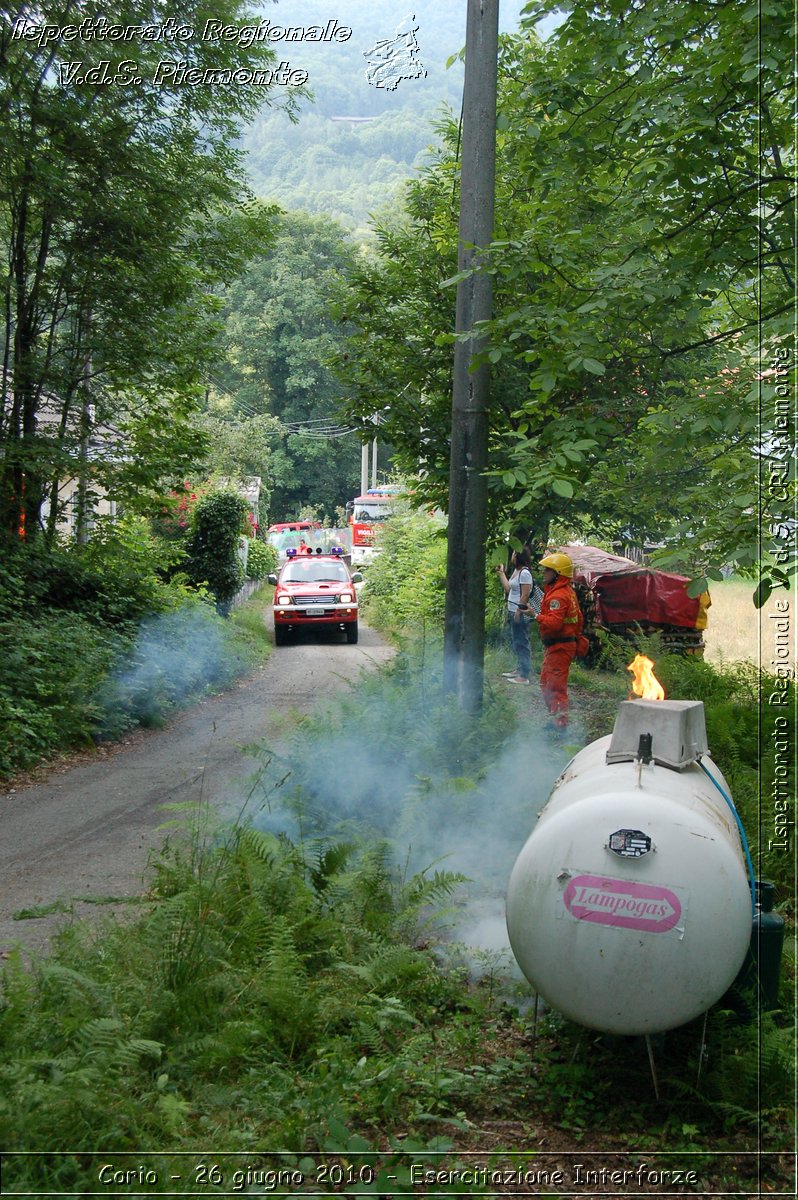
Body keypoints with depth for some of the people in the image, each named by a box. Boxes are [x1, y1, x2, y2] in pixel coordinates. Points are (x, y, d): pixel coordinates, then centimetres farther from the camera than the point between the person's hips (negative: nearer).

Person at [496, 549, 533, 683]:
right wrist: (501, 573, 20)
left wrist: (519, 611, -21)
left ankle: (524, 676, -2)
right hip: (512, 612, 10)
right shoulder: (516, 570, 12)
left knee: (521, 644, -6)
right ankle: (519, 669, 32)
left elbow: (525, 595, -20)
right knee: (514, 643, 20)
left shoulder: (524, 573, -17)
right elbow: (508, 588, 14)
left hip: (520, 613, -10)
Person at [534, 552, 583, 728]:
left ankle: (560, 724, -1)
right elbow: (578, 617, 20)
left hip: (559, 647, -11)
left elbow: (553, 622, -30)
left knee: (556, 687, -6)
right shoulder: (569, 591, 14)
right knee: (546, 683, 20)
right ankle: (557, 719, 27)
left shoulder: (558, 596, -20)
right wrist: (577, 638, 26)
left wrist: (537, 616, -20)